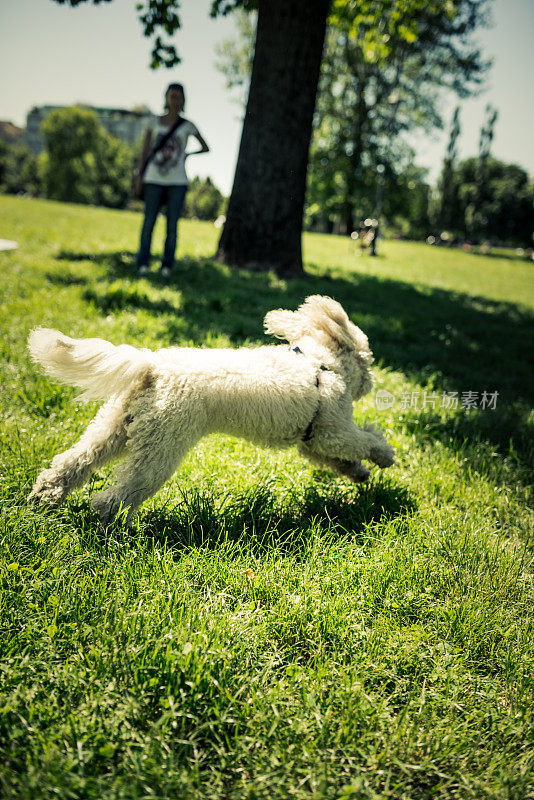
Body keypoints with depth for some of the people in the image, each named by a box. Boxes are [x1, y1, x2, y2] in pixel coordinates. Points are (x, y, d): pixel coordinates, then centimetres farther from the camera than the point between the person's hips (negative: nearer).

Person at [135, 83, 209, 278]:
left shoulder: (187, 126, 7)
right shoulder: (154, 122, 8)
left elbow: (205, 148, 20)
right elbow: (145, 151, 9)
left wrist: (187, 155, 12)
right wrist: (139, 177, 5)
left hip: (177, 182, 0)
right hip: (154, 180, 0)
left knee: (172, 225, -2)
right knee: (149, 222, -2)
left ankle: (167, 265, 5)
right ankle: (143, 263, 6)